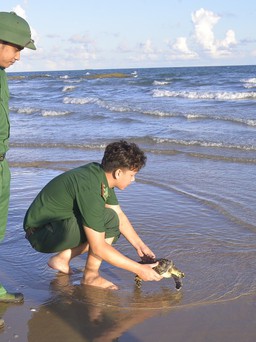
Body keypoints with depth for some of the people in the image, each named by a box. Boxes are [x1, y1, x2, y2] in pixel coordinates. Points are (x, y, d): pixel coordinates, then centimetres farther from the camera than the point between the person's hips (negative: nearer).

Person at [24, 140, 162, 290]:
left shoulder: (101, 174, -2)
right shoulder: (90, 190, -30)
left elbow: (120, 215, 13)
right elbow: (98, 248, -27)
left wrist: (140, 245, 6)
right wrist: (139, 269, -22)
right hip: (41, 234, -9)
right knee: (109, 220, -22)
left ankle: (62, 258, 9)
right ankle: (91, 275, -7)